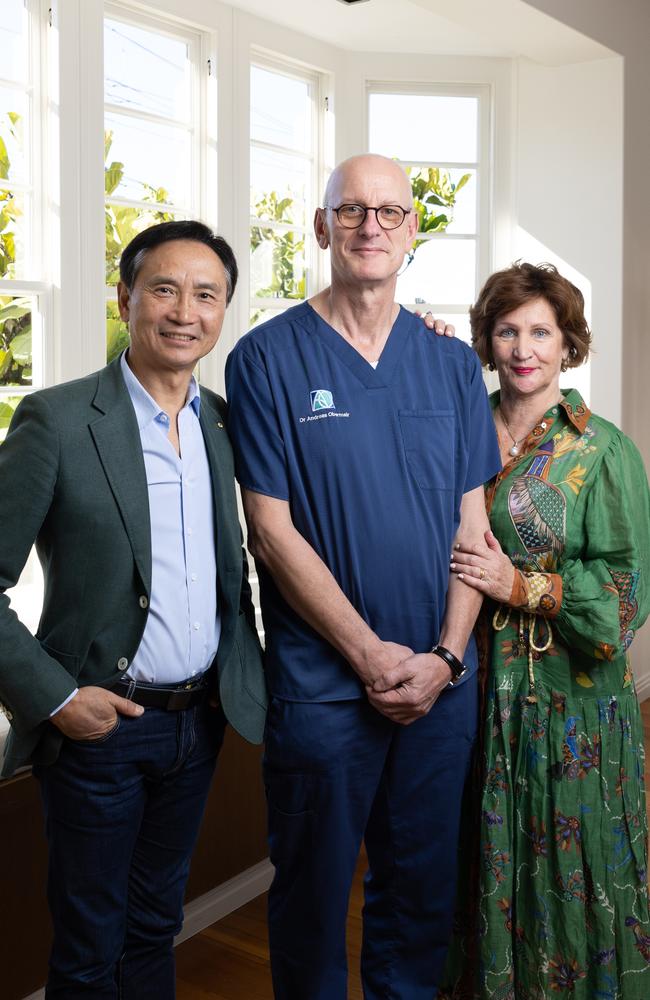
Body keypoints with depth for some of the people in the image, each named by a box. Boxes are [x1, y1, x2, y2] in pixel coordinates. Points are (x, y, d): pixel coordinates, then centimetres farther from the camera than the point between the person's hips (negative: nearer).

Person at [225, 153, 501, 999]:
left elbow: (472, 522, 5)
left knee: (423, 893, 18)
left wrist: (445, 657, -6)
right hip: (320, 685, -3)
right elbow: (272, 531, -10)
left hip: (441, 681, 4)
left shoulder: (453, 364, 6)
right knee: (313, 897, 14)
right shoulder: (267, 358, -5)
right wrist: (370, 653, -12)